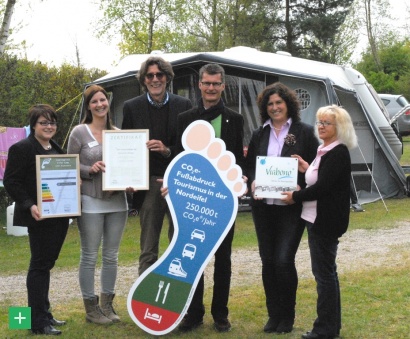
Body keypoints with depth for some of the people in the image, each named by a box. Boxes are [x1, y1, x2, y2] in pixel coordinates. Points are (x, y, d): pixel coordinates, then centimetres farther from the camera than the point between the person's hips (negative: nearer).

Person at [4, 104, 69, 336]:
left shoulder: (56, 149, 16)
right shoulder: (22, 148, -8)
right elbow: (11, 182, -12)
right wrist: (29, 206, -23)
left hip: (59, 217, 8)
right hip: (40, 218, -8)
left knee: (46, 263, 13)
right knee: (40, 264, -4)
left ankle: (44, 314, 23)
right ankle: (38, 322, 2)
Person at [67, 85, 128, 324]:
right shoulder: (80, 132, -3)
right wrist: (90, 170, -18)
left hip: (117, 201, 4)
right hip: (91, 203, -4)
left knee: (111, 256, 10)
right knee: (90, 257, 1)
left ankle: (107, 305, 22)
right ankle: (91, 308, 11)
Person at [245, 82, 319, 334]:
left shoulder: (304, 132, -2)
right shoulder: (259, 135, 11)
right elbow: (249, 166, 14)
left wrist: (300, 187, -19)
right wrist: (252, 183, -6)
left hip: (292, 207, -4)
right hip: (263, 206, 4)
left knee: (284, 260, -9)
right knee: (268, 261, 7)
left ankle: (287, 317, 9)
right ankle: (273, 315, 21)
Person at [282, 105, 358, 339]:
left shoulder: (338, 153, -17)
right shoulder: (326, 151, 13)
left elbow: (322, 187, -22)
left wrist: (295, 197, -11)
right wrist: (308, 169, 5)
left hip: (326, 221, -10)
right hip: (318, 219, 10)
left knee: (324, 272, -3)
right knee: (326, 271, 16)